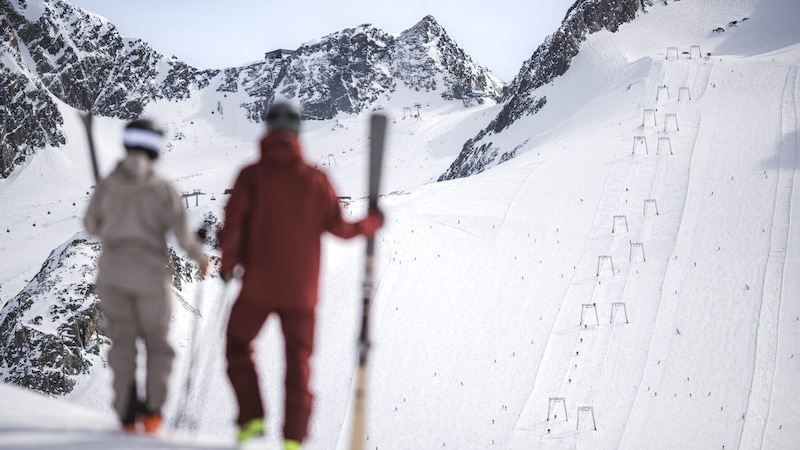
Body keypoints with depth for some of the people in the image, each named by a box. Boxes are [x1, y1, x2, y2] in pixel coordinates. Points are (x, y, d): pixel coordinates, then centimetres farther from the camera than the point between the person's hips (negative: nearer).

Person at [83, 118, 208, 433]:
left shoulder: (107, 185, -1)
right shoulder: (163, 188, -8)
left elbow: (91, 225, 12)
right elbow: (183, 235, -10)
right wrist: (199, 256, 9)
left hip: (111, 273, 2)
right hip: (150, 277, -2)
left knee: (122, 341, 17)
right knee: (157, 343, 17)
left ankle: (127, 412, 5)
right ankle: (152, 409, 4)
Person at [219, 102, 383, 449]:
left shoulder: (251, 175, -7)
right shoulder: (316, 179, -4)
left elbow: (233, 222, -11)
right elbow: (338, 226, -3)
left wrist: (229, 262, 5)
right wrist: (371, 223, 15)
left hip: (258, 284, -1)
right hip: (300, 290, 1)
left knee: (238, 347, 18)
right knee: (298, 362, 11)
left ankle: (252, 417, 6)